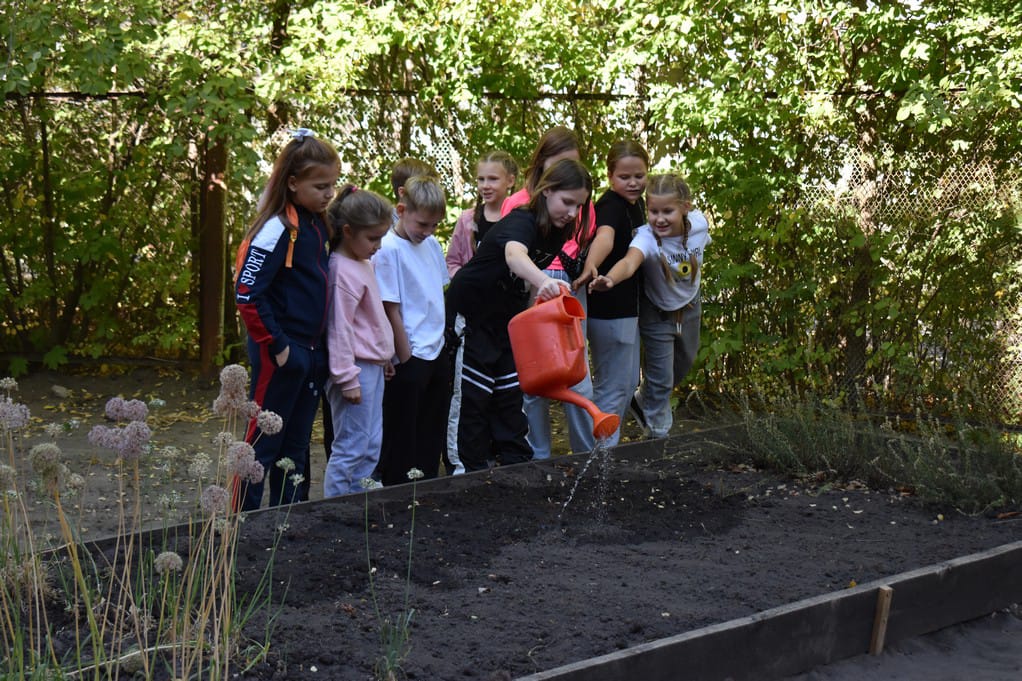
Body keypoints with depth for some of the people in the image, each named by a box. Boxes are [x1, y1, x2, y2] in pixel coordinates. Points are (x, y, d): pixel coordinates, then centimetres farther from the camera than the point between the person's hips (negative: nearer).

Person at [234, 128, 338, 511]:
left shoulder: (319, 225, 9)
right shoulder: (277, 230, -16)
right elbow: (246, 295, -20)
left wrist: (319, 349, 11)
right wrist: (276, 346, -16)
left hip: (312, 351, 8)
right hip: (281, 354, -8)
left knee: (296, 445, 15)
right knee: (263, 443, 0)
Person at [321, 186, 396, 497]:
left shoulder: (363, 264, 13)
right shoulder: (343, 271, -18)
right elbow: (340, 329, -20)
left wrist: (384, 357, 24)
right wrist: (347, 378, -20)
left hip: (372, 366, 10)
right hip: (357, 369, -10)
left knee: (371, 446, 14)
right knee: (350, 448, -6)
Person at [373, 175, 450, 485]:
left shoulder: (432, 245, 8)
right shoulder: (388, 250, -15)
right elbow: (391, 311, -15)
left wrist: (441, 338, 11)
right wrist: (406, 359, -14)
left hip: (437, 353, 8)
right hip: (410, 358, -8)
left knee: (433, 438, 16)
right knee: (402, 441, 2)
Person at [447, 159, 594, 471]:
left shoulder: (559, 231, -5)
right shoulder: (521, 222, -31)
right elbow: (514, 254, -56)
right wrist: (543, 281, -74)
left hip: (507, 317, 8)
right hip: (470, 313, -7)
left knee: (510, 393, 11)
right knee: (474, 397, -1)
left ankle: (516, 462, 19)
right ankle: (474, 470, 8)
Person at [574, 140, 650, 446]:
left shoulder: (638, 203, 8)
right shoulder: (610, 205, -20)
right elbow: (605, 236, -42)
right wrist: (590, 266, -61)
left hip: (629, 307, 10)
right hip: (608, 309, -10)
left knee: (629, 383, 19)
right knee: (613, 387, -2)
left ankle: (609, 445, 30)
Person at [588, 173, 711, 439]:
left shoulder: (699, 223, -24)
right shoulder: (646, 237, -38)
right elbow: (630, 260, -60)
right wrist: (610, 279, -80)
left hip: (689, 306, 6)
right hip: (657, 313, -5)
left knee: (683, 364, 27)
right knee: (661, 377, -1)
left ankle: (644, 402, 55)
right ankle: (659, 433, 25)